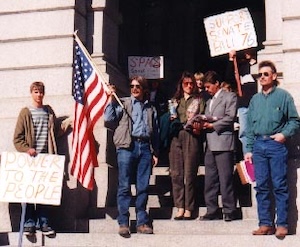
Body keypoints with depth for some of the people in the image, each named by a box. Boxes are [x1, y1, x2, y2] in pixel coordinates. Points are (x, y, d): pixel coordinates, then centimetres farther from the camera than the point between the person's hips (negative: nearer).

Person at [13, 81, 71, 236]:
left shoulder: (49, 111, 14)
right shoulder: (26, 112, 3)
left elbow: (56, 132, 14)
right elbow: (17, 138, -1)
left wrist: (65, 125, -1)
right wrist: (26, 149, -16)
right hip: (30, 158, -3)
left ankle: (43, 221, 8)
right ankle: (29, 222, 6)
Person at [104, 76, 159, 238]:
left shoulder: (151, 109, 20)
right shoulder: (123, 103, 11)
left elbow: (155, 132, 21)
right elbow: (109, 119, -1)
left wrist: (155, 153, 16)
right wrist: (111, 100, -5)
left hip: (145, 147, 3)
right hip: (127, 147, -3)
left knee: (143, 187, 3)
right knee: (124, 186, -3)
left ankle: (142, 222, 11)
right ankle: (123, 223, 1)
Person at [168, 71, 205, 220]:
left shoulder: (198, 100, 14)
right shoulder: (175, 100, 20)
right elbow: (170, 119, 19)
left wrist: (198, 127, -13)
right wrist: (172, 120, -3)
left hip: (191, 137, -2)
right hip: (176, 137, 3)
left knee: (189, 173, -5)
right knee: (176, 173, -3)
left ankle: (188, 209, -1)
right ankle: (180, 207, 1)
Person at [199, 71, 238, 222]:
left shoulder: (229, 96, 2)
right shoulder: (209, 101, 26)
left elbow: (230, 117, -9)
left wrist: (212, 125, -11)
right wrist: (202, 124, 1)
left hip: (223, 143, -7)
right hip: (210, 144, 7)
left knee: (225, 179, -6)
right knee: (210, 180, 5)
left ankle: (229, 211, 0)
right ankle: (212, 211, 10)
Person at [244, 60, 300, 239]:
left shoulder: (283, 96, 2)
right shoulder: (255, 99, 16)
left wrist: (284, 134, -15)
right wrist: (249, 149, 10)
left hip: (276, 145, -5)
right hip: (258, 145, 5)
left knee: (279, 186, -5)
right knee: (262, 186, 5)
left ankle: (282, 224, 0)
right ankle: (266, 223, 11)